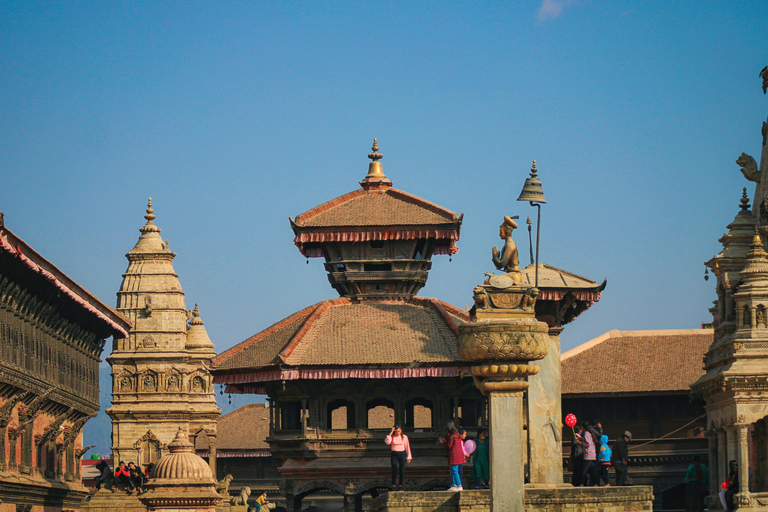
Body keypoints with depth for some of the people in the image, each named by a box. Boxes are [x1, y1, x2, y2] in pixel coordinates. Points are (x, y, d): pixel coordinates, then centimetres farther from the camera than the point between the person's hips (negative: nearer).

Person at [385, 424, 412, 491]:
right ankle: (393, 485, -3)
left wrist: (409, 457, 4)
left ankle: (400, 485, 8)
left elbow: (407, 447, 7)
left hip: (402, 454, 1)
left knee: (402, 471, -1)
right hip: (394, 455, -1)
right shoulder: (392, 437, 1)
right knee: (394, 470, -10)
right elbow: (387, 442, -19)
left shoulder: (404, 437, 3)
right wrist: (391, 433, -15)